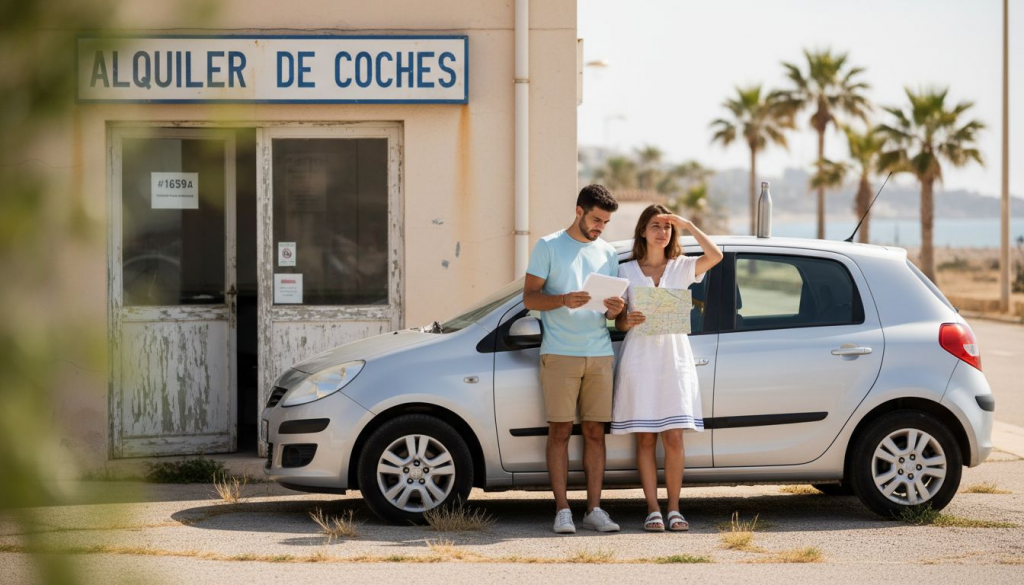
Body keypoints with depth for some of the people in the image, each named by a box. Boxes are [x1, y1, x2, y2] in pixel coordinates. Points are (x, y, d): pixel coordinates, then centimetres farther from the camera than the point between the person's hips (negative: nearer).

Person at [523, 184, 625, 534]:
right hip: (559, 353, -4)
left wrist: (615, 309, -7)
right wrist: (563, 300, -20)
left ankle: (594, 509, 4)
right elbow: (530, 298, -3)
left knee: (595, 431, 2)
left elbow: (611, 307, 17)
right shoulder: (548, 247, 3)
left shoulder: (607, 253, 16)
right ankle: (562, 510, -4)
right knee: (560, 430, -5)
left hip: (599, 353, 4)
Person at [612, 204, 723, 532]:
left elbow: (715, 256, -9)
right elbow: (618, 323, 9)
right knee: (645, 438, -2)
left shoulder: (681, 268, 10)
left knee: (673, 438, -5)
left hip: (674, 354, 0)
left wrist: (688, 225, -9)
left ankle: (674, 510, 0)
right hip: (639, 355, 0)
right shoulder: (626, 272, 9)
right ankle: (653, 510, -1)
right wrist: (629, 321, -14)